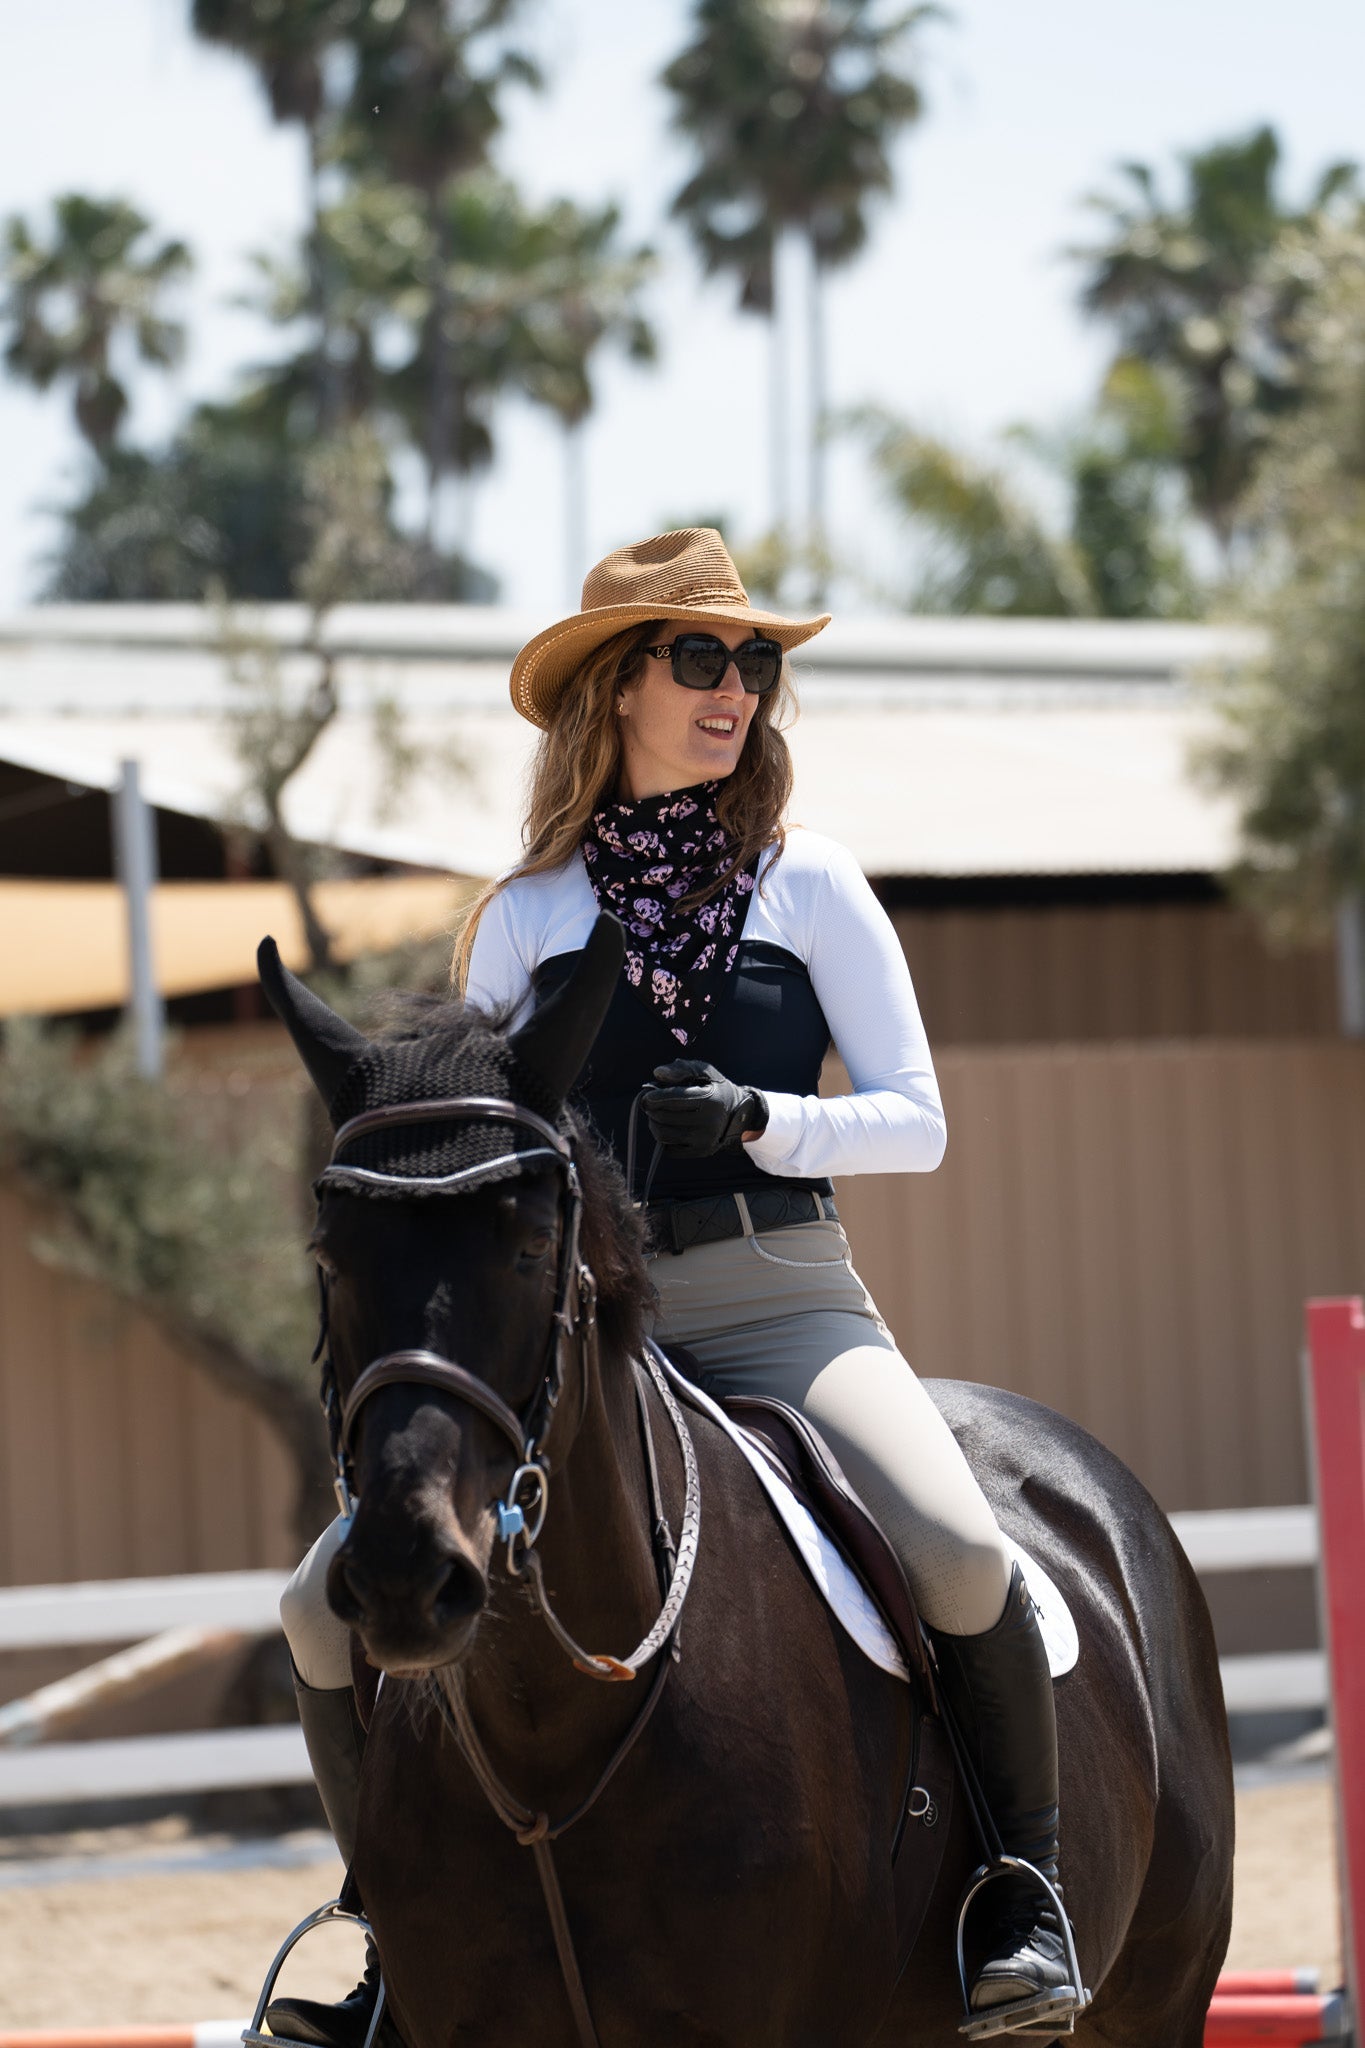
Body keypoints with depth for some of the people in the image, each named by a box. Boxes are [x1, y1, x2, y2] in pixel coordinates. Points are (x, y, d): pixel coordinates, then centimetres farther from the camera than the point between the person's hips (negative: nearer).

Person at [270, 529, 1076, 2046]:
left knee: (960, 1554, -30)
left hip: (776, 1298, -2)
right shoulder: (524, 917, 10)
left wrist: (758, 1120, -15)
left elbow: (914, 1121, 3)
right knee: (329, 1606, -12)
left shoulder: (810, 887, 7)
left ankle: (1024, 1885, -11)